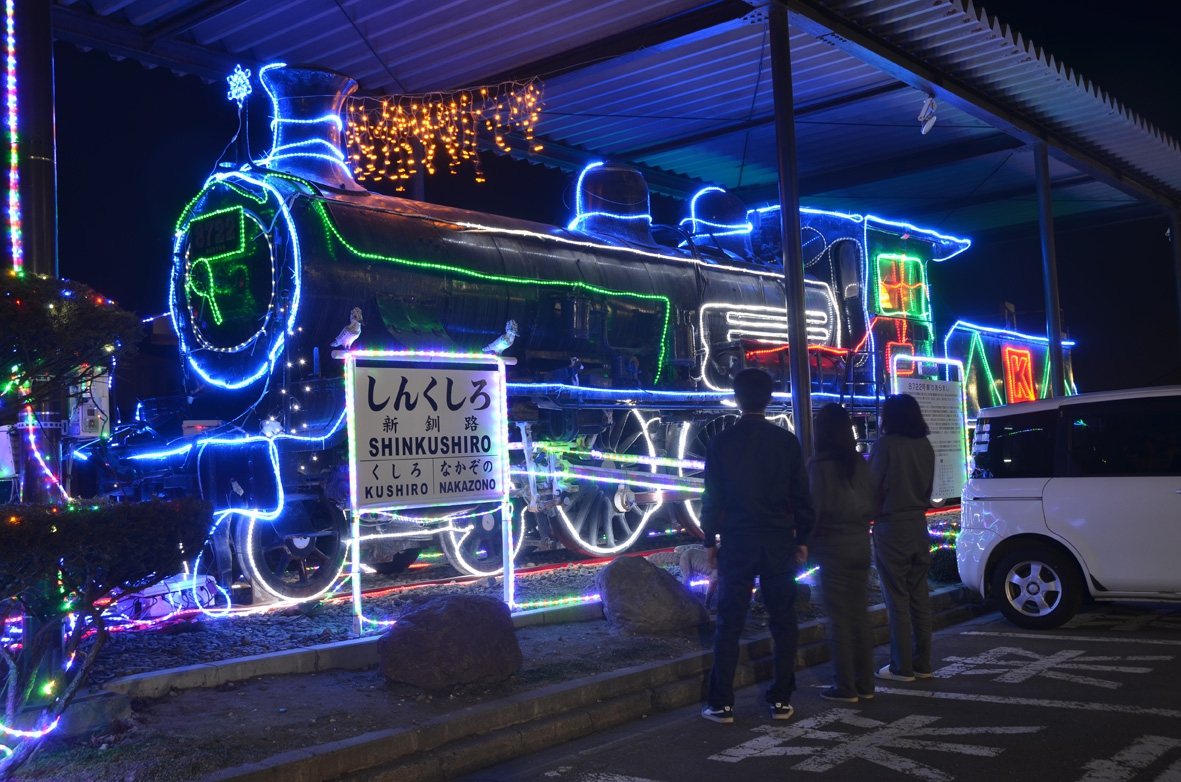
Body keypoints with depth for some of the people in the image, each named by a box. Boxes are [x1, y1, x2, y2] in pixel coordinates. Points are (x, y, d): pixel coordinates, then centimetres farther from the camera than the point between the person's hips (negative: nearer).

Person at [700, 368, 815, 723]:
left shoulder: (721, 443, -4)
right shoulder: (787, 441, 0)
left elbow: (712, 497, -2)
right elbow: (802, 496, 3)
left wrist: (710, 540, 8)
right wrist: (801, 539, 13)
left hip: (737, 543, -1)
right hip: (779, 543, 1)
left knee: (729, 624, 4)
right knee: (783, 622, 10)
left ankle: (722, 704, 6)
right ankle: (781, 700, 13)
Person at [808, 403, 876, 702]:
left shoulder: (819, 465, -12)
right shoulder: (859, 462, 3)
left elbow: (814, 509, -11)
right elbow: (871, 501, 9)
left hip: (833, 547, -5)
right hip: (860, 544, 5)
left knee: (841, 619, 1)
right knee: (859, 615, 12)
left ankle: (845, 687, 6)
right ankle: (865, 683, 18)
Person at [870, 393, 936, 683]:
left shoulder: (886, 444, -13)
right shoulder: (925, 446, 6)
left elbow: (871, 485, -8)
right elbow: (928, 487, 15)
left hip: (891, 528, -6)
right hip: (918, 525, 6)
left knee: (897, 600, -1)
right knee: (919, 597, 11)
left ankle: (902, 667, 3)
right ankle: (922, 664, 16)